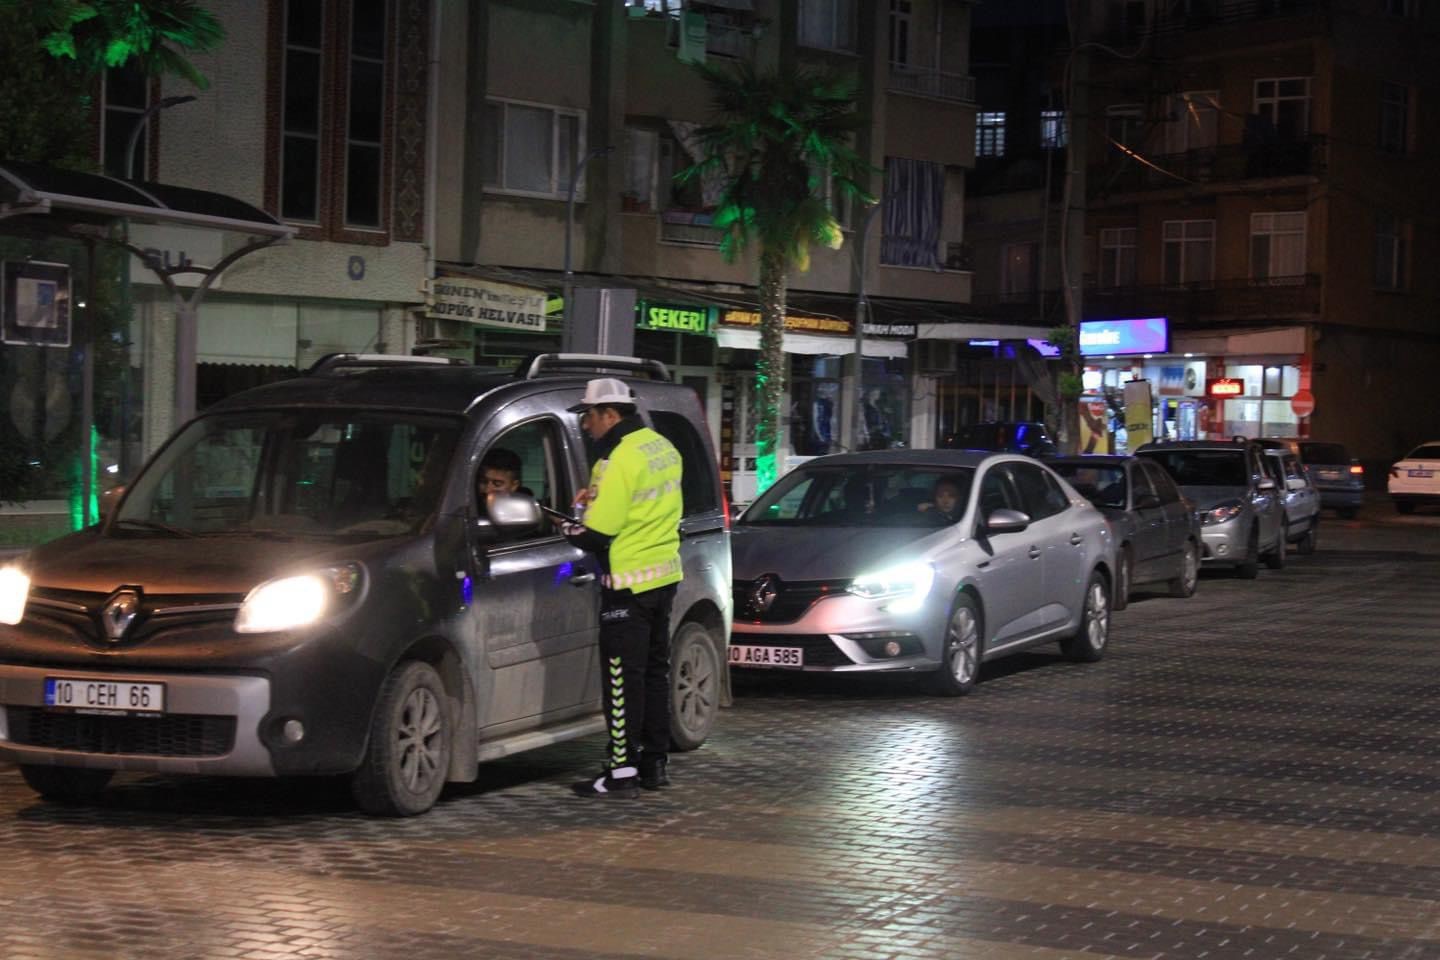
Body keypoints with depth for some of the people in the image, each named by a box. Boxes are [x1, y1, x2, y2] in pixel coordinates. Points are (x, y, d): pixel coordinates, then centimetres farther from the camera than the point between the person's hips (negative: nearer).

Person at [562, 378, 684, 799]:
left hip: (630, 582, -9)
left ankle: (623, 772, -2)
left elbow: (597, 533, -21)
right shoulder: (662, 447, 10)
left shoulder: (621, 459, -19)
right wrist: (599, 500, 7)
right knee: (654, 670, 16)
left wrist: (565, 528, -1)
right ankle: (655, 763, 22)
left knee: (623, 679, -4)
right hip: (665, 573, 9)